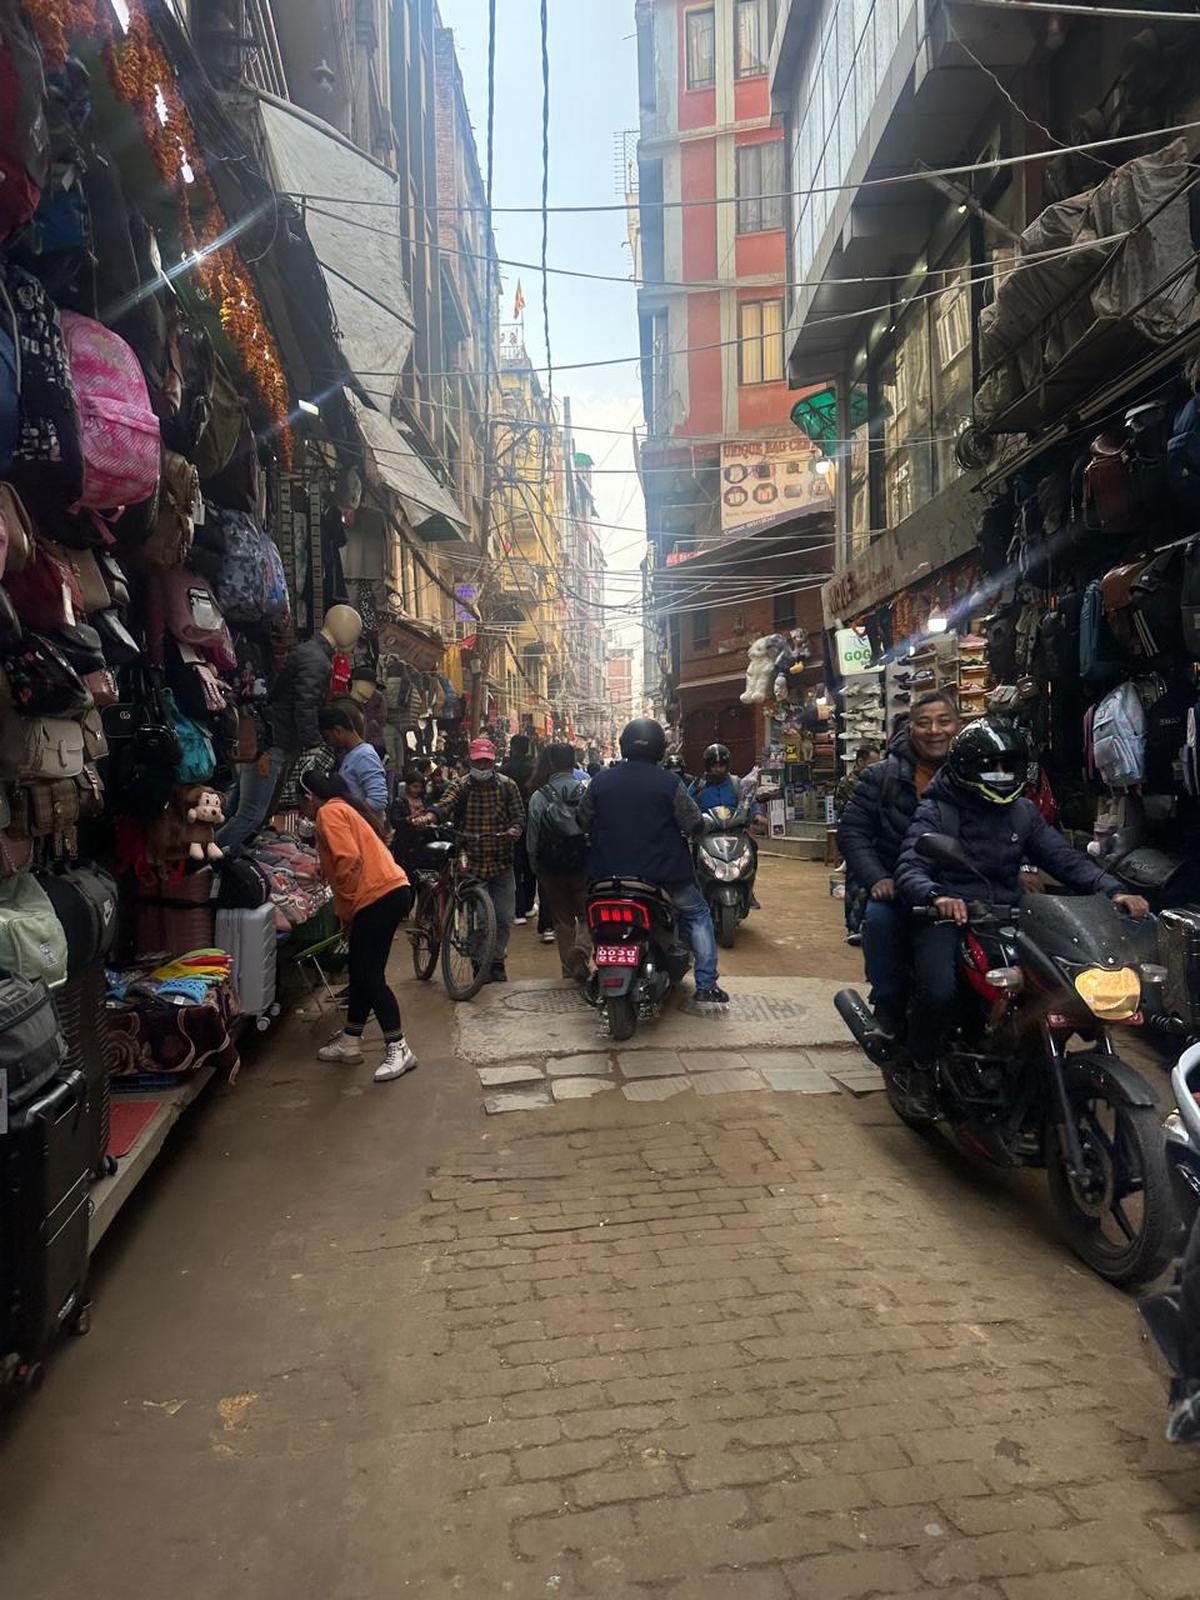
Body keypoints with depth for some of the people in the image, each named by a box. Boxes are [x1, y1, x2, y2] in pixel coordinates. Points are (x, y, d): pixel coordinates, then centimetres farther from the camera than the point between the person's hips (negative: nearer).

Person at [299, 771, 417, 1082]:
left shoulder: (328, 812, -5)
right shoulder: (345, 808, 24)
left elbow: (348, 860, -18)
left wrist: (345, 910, -10)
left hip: (380, 896, -10)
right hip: (389, 892, 10)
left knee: (369, 975, -6)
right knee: (360, 972, 16)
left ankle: (398, 1050, -2)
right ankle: (350, 1041, 26)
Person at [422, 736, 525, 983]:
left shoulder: (507, 785, 5)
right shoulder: (460, 785, 1)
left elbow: (519, 815, 5)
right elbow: (445, 804, -17)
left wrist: (515, 829, -18)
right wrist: (429, 816, -39)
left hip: (501, 862, 1)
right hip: (472, 862, -1)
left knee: (504, 917, 5)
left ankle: (497, 960, 24)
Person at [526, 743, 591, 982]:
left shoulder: (538, 797, -6)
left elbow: (532, 839, -2)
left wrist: (536, 869, 10)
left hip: (552, 870, 1)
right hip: (585, 865, -1)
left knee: (562, 920, 14)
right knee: (587, 915, 12)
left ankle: (569, 970, 21)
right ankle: (581, 951, -14)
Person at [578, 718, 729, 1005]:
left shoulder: (600, 780, -2)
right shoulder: (669, 783, -11)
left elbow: (583, 820, 6)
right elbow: (694, 824, -10)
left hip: (610, 871, 3)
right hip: (661, 871, -3)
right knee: (698, 914, 16)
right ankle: (706, 985, 8)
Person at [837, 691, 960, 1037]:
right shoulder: (883, 777, 3)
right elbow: (852, 830, -2)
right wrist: (877, 878, -16)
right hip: (894, 885, -1)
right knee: (880, 917, -33)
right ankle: (888, 1005, -12)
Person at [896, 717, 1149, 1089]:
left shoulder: (1023, 812, 16)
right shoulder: (936, 811, -1)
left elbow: (1064, 857, 7)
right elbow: (910, 867, -15)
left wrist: (1112, 890, -11)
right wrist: (937, 896, -38)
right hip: (948, 917, -5)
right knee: (938, 992, -29)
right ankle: (920, 1069, 0)